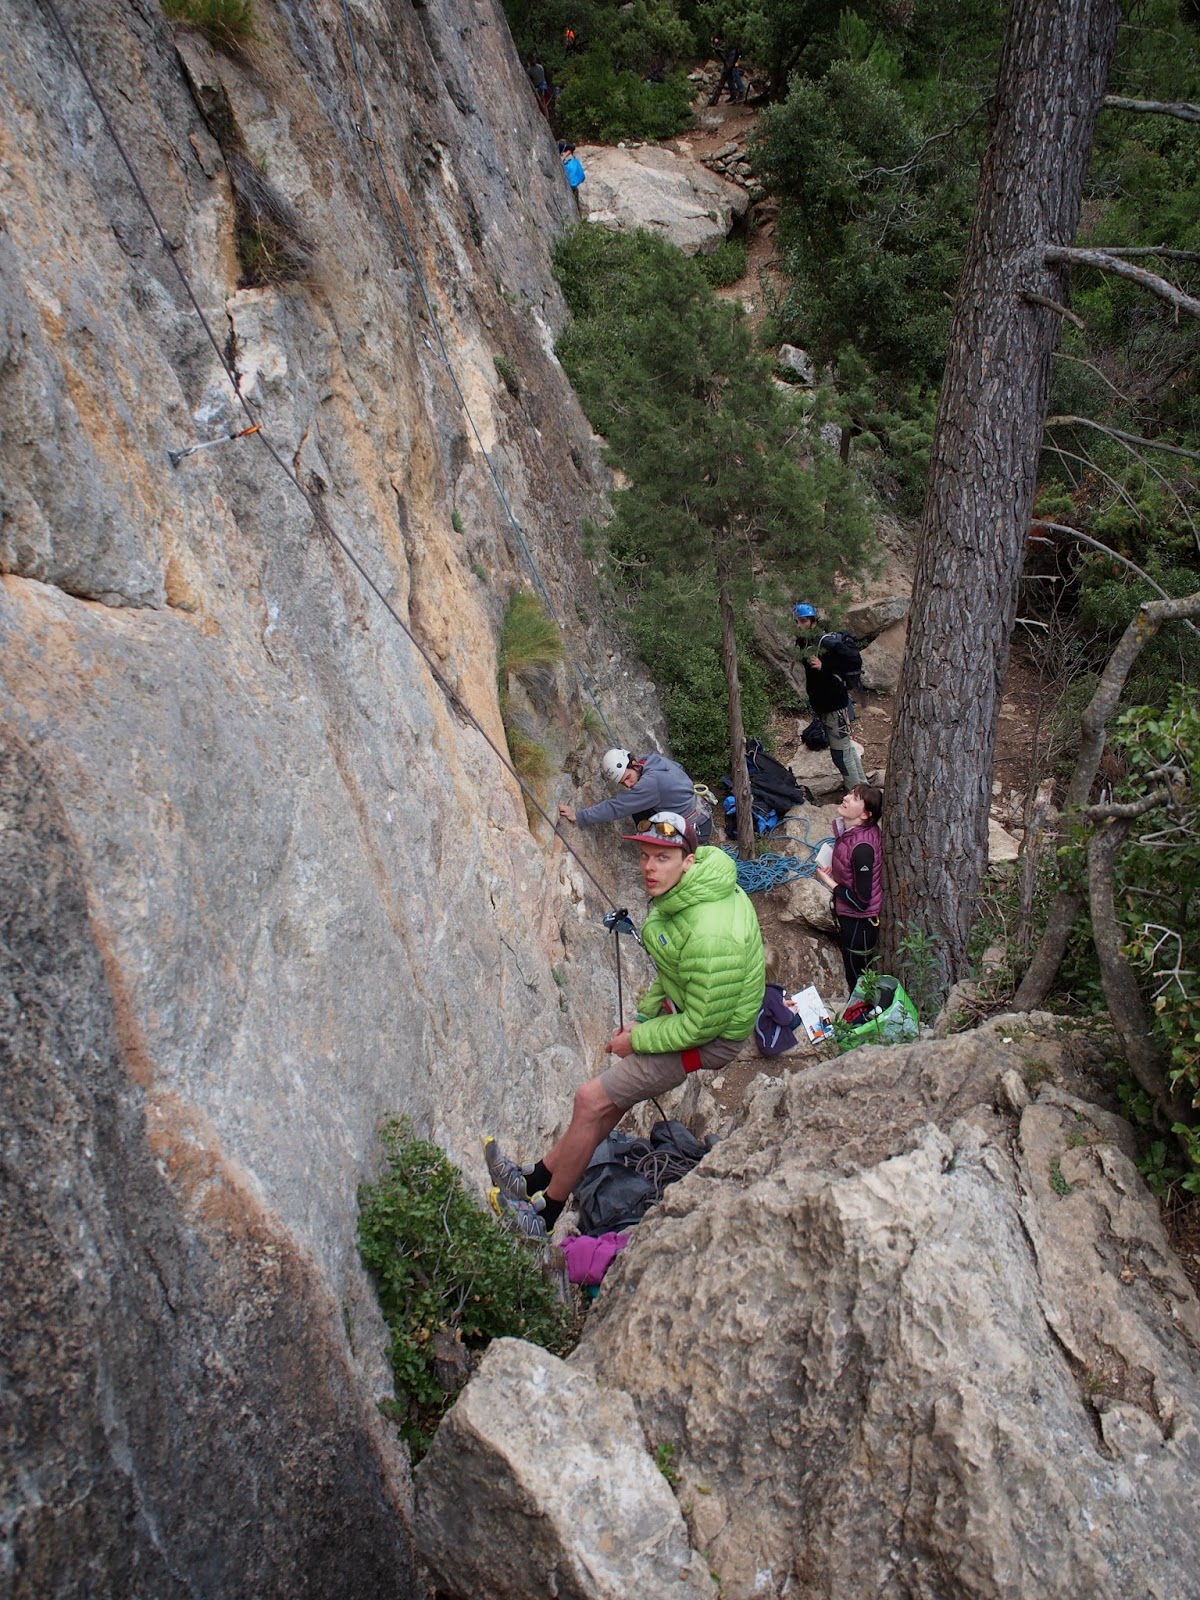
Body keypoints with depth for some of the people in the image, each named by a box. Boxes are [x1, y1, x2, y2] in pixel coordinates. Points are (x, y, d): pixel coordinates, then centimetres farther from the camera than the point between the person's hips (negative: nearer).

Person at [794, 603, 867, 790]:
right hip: (823, 705, 9)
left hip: (836, 706, -9)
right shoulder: (803, 642, 2)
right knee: (846, 746, 22)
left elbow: (855, 662, -28)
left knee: (840, 753, -2)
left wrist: (824, 666, -32)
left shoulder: (828, 642, -23)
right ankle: (861, 784, 39)